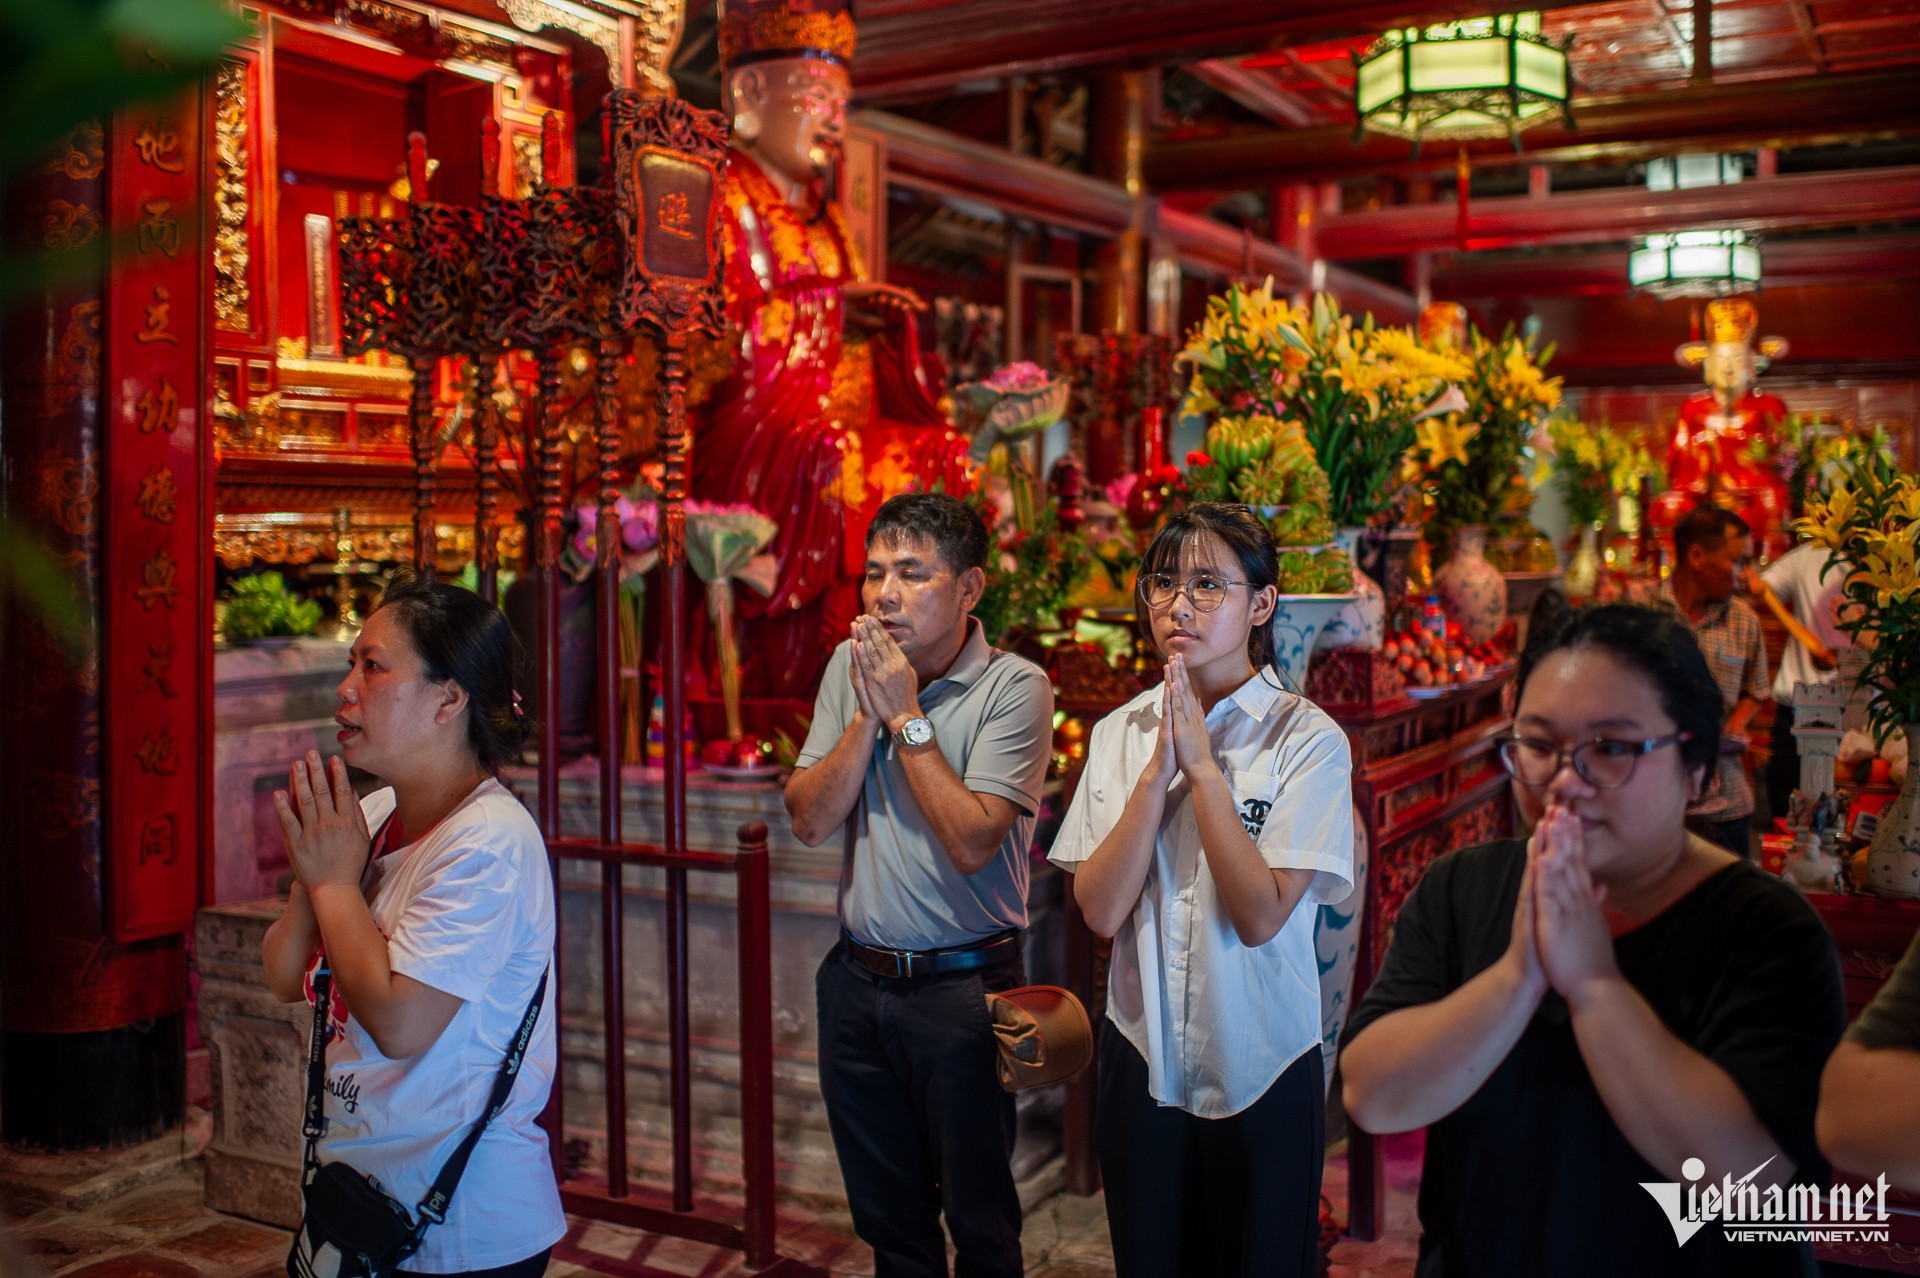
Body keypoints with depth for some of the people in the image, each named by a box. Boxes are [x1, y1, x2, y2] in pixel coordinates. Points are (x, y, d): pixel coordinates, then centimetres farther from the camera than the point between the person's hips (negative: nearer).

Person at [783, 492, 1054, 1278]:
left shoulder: (1013, 688, -13)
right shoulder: (850, 668, 3)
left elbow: (972, 842, -22)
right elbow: (809, 820, -3)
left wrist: (907, 715, -18)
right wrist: (868, 714, -13)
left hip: (963, 983, -5)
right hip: (858, 976, 5)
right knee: (885, 1213, 19)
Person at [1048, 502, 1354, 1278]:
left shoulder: (1307, 740, -11)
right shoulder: (1120, 734, 0)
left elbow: (1261, 917, -20)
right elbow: (1099, 909, -10)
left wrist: (1203, 764, -20)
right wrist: (1160, 768, -17)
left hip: (1262, 1067, -3)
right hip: (1142, 1059, 3)